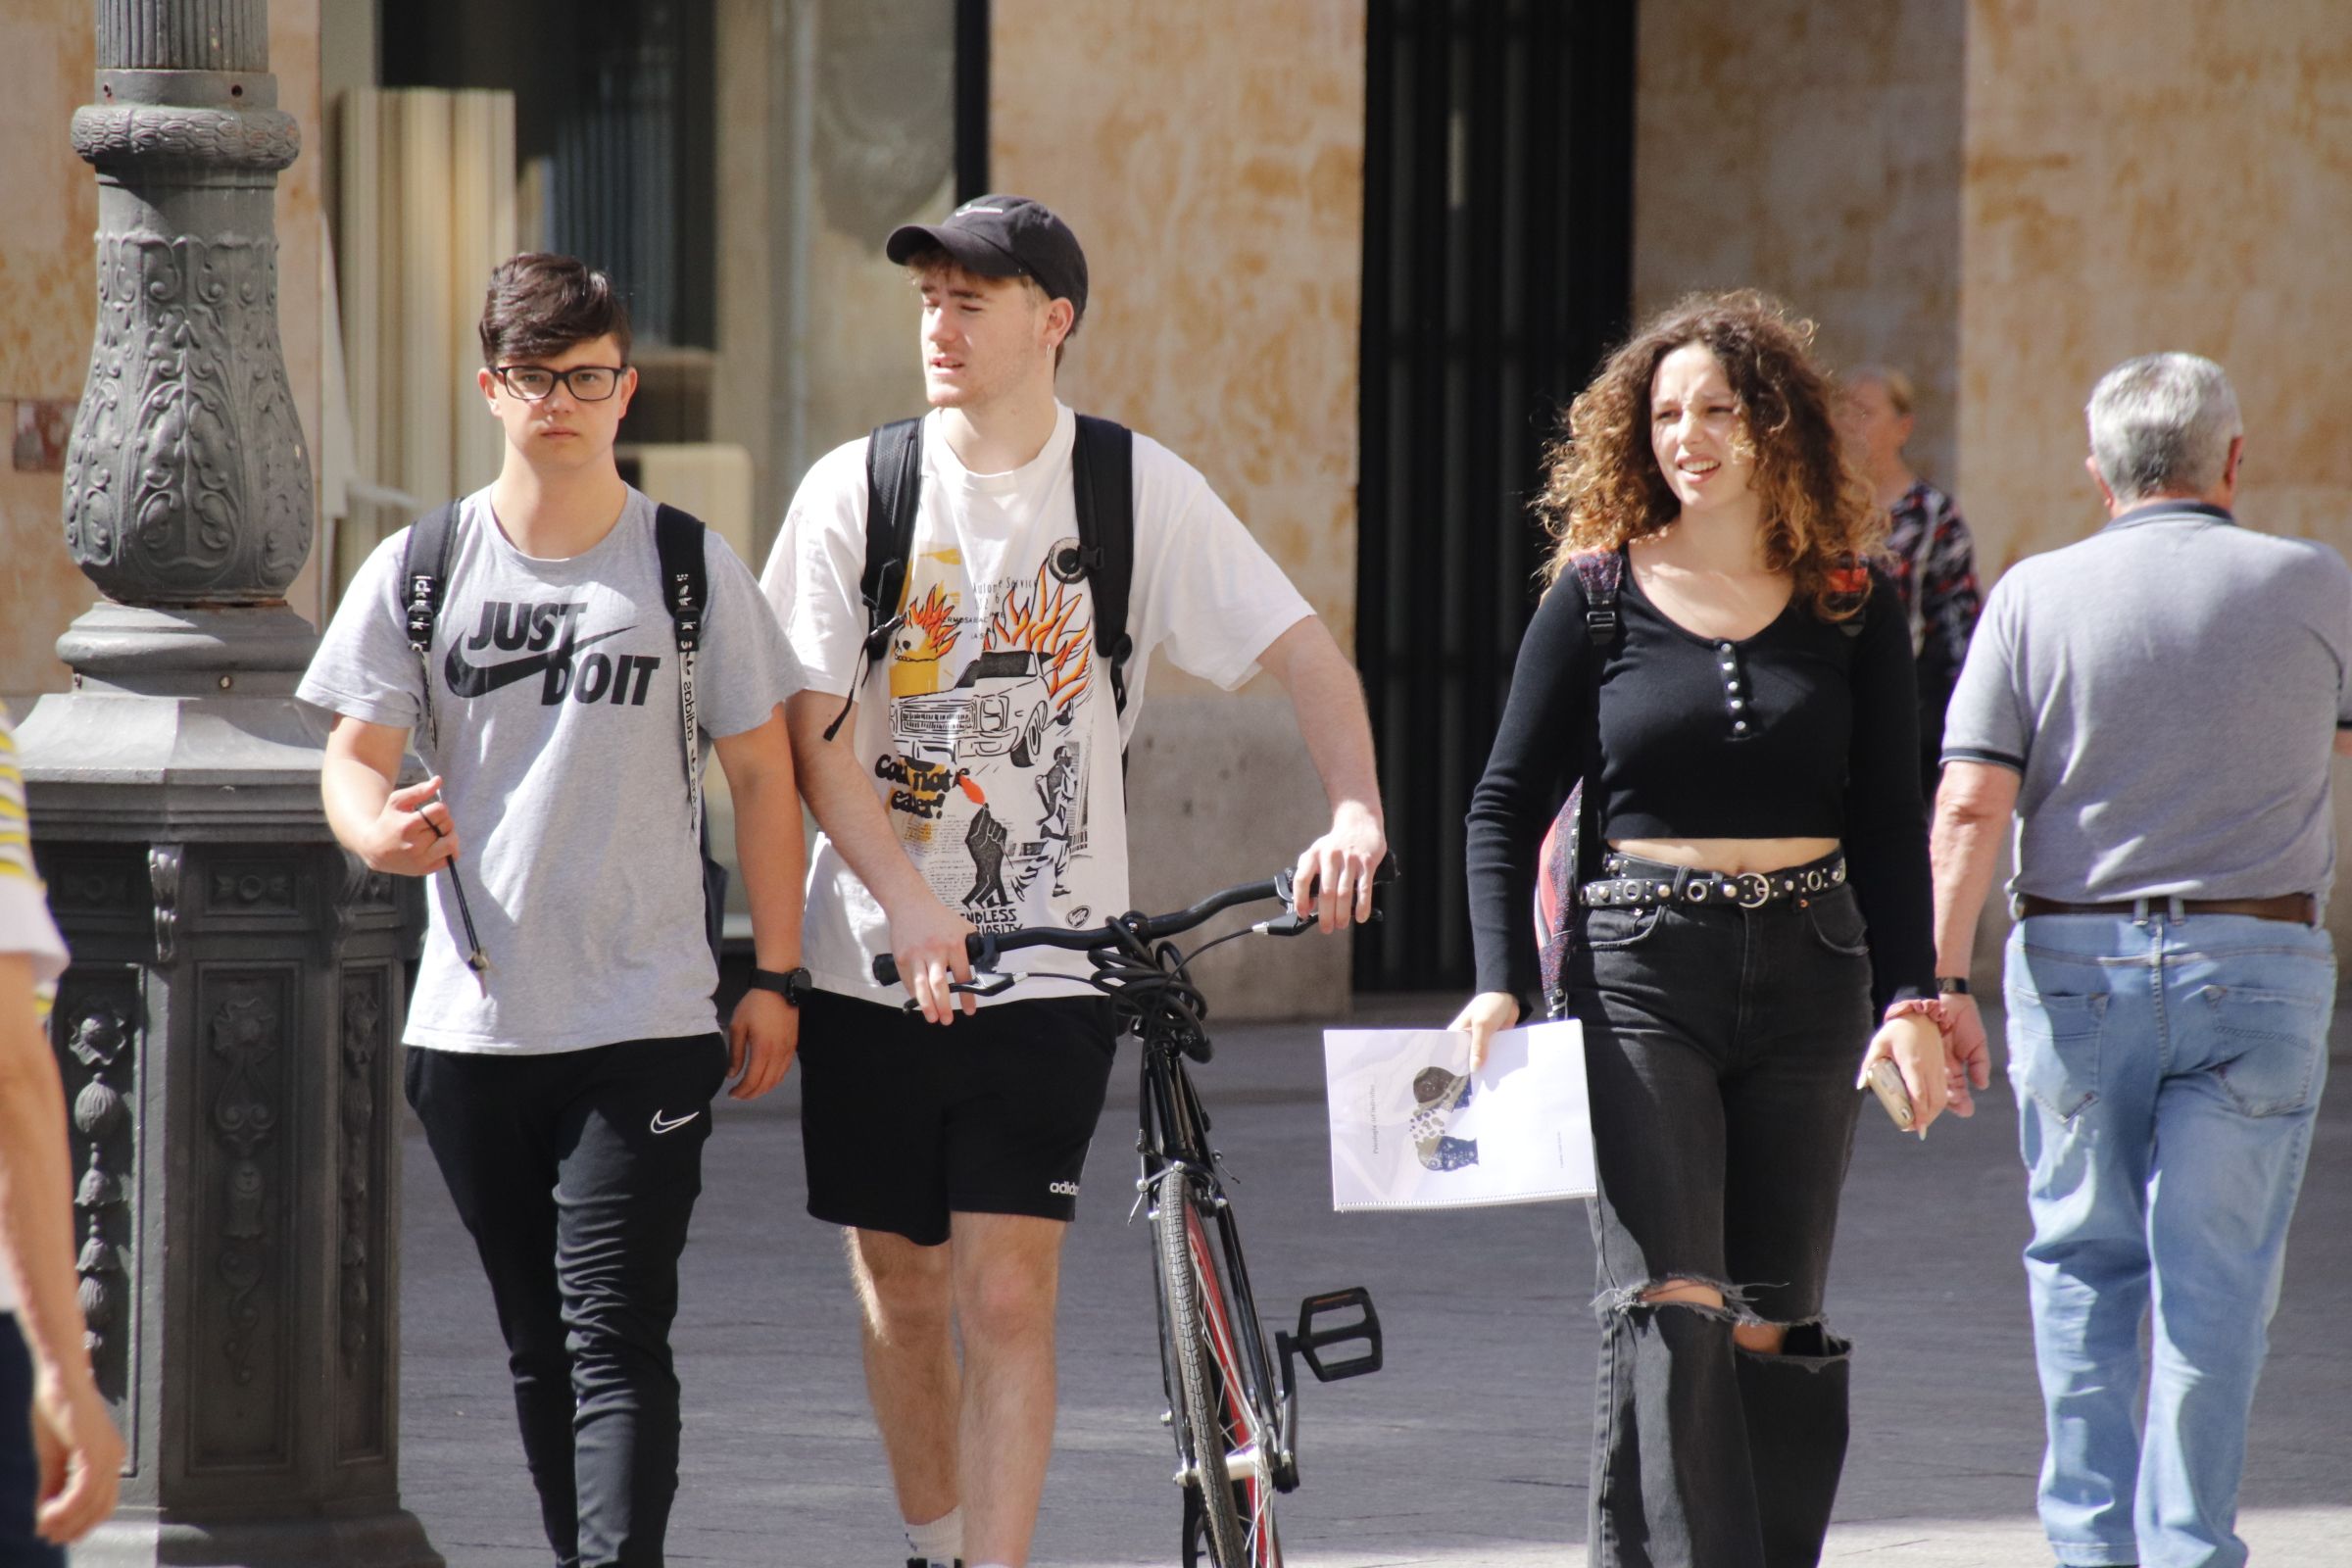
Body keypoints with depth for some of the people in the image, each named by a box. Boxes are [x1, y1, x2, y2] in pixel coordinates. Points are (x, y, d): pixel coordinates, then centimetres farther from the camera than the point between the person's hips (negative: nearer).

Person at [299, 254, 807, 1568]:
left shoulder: (692, 569, 2)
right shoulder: (417, 570, 6)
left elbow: (762, 774, 6)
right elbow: (355, 753, 4)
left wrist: (775, 977, 2)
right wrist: (380, 830, -21)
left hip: (647, 1025, -3)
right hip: (473, 1018, 3)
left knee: (616, 1339, -13)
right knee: (539, 1347, 10)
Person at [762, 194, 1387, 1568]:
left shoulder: (1139, 488, -2)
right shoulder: (857, 488, -2)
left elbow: (1303, 652, -3)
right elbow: (812, 733, -6)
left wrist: (1356, 812, -21)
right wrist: (914, 907, -19)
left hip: (1050, 964, -2)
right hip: (875, 955, 2)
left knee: (1007, 1297, -9)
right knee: (900, 1289, 10)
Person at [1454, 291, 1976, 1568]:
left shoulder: (1851, 610, 7)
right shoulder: (1596, 597, 2)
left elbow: (1889, 825, 9)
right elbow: (1507, 802, 5)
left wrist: (1910, 1001, -1)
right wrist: (1501, 984, -6)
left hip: (1808, 977, 2)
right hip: (1640, 977, -2)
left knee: (1773, 1321, 5)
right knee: (1668, 1304, -13)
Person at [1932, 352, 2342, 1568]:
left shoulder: (2035, 594, -2)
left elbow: (1970, 807, -7)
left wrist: (1943, 978, -4)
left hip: (2075, 961, 1)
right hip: (2254, 963, -1)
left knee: (2082, 1265, 15)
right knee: (2215, 1285, 3)